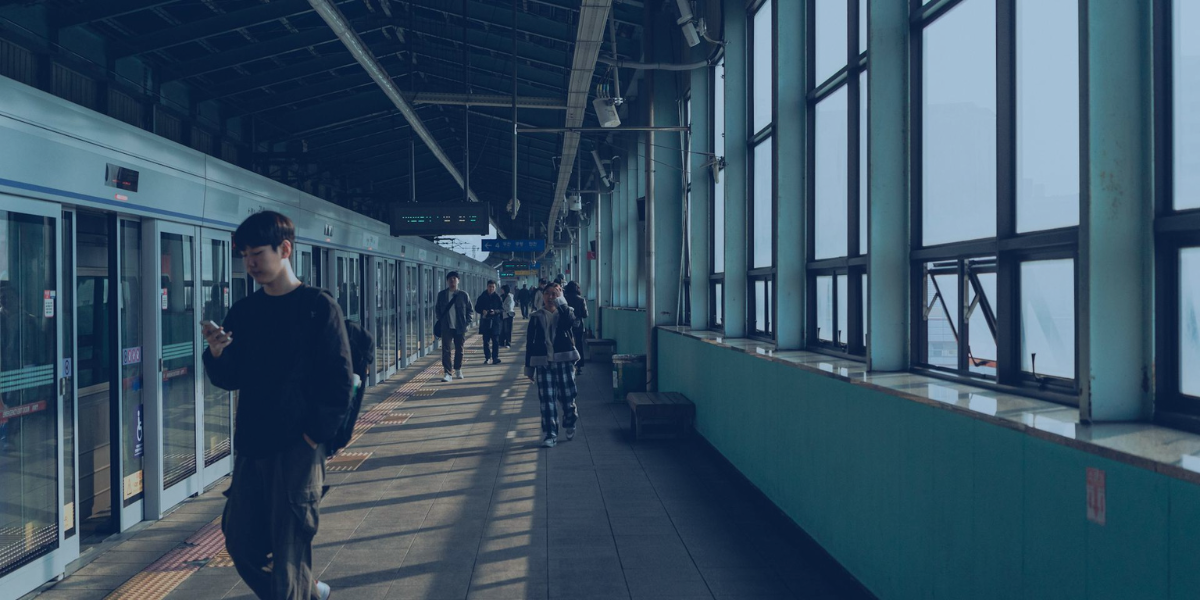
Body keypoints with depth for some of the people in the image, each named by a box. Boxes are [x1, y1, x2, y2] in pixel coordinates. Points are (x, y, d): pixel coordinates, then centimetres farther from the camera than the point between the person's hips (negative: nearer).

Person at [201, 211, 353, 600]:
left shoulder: (317, 306, -7)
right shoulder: (243, 312, 9)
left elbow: (339, 382, -9)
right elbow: (230, 380, 9)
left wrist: (314, 435, -14)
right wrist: (216, 352, -10)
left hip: (297, 448, -6)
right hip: (250, 448, 6)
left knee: (287, 551, -2)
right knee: (242, 545, 11)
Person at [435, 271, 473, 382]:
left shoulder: (463, 295, 1)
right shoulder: (441, 294, 5)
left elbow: (469, 310, 6)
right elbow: (438, 309, 12)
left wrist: (467, 323, -3)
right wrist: (440, 321, 1)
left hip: (460, 327, 0)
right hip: (446, 327, 0)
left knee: (459, 350, 11)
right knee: (446, 350, -8)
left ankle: (458, 369, 30)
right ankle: (447, 373, -8)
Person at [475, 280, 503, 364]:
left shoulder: (497, 297, 2)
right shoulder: (482, 297, 4)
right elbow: (477, 308, 7)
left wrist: (495, 311, -16)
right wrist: (482, 311, -12)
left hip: (495, 321, -1)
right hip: (485, 322, 1)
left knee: (496, 341, -4)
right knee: (486, 341, 5)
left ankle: (495, 357, 1)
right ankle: (487, 358, 12)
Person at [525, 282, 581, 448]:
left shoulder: (564, 314, 6)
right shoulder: (536, 318, 8)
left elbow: (574, 322, -20)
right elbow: (530, 343, 8)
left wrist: (561, 303, -21)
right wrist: (529, 367, 5)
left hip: (564, 361, -1)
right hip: (543, 363, 1)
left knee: (568, 397, 3)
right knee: (547, 400, -4)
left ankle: (570, 425, 29)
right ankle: (550, 435, -1)